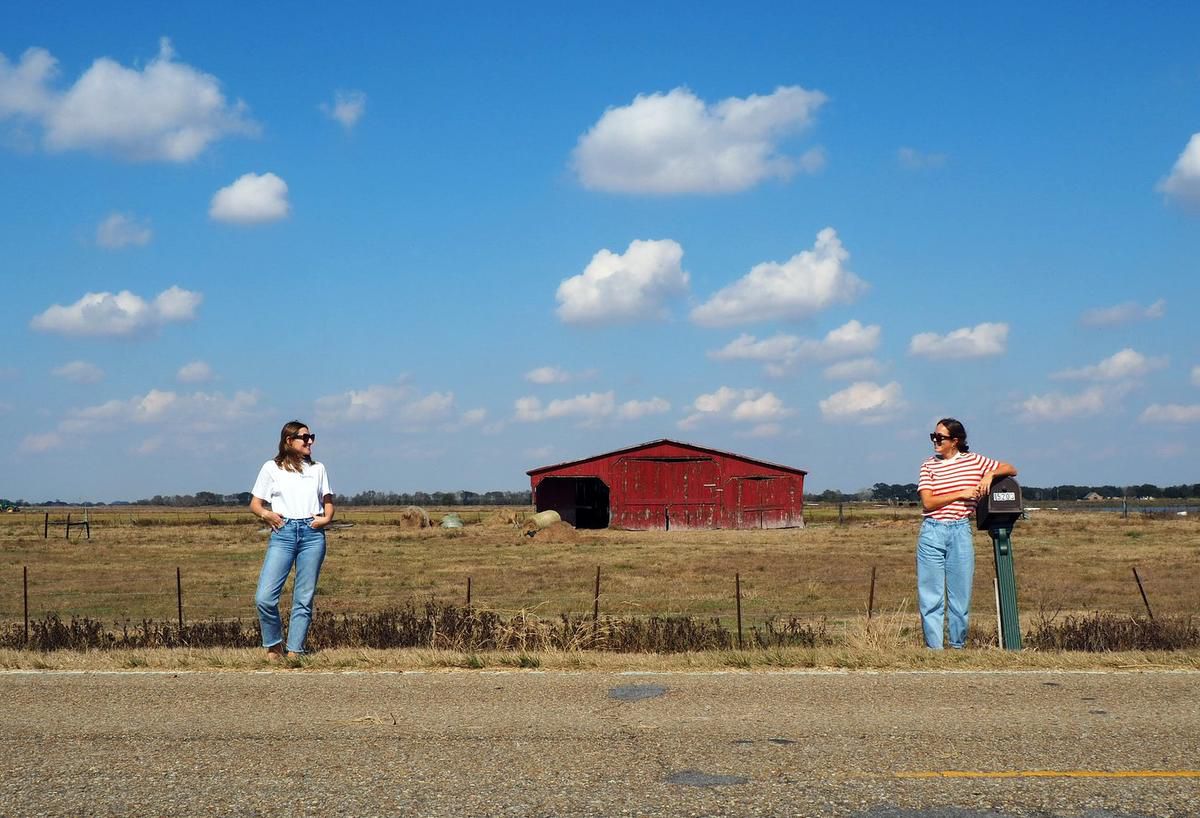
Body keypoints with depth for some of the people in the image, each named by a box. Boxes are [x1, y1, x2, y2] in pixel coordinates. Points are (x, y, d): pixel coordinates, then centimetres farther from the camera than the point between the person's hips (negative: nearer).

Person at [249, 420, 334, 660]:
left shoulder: (318, 469, 18)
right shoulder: (272, 468, 10)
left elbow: (328, 501, 21)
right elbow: (255, 504, 11)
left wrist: (326, 518, 1)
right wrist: (266, 514, -10)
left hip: (312, 534, 2)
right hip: (283, 533, -2)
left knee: (304, 598, -1)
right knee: (264, 597, -13)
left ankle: (294, 653, 4)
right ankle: (273, 646, 7)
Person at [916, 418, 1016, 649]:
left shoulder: (974, 461, 7)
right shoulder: (929, 466, 5)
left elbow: (1011, 470, 13)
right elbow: (927, 502, -5)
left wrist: (990, 474, -7)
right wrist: (960, 494, -13)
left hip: (961, 532, 0)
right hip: (932, 533, 0)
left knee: (960, 595, 4)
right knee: (930, 595, -2)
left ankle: (958, 646, 14)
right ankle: (933, 648, 3)